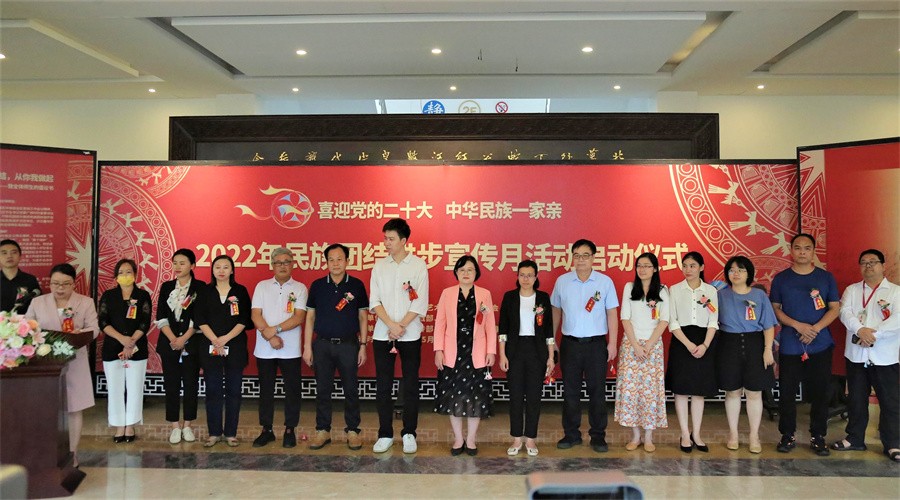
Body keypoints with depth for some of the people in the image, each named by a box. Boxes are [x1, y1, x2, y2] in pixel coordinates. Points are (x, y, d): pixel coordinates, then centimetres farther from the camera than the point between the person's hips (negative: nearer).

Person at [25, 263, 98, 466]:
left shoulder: (86, 302, 3)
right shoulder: (37, 302, 8)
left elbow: (94, 328, -3)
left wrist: (80, 333, -24)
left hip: (74, 363, -1)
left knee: (74, 408, 4)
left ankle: (72, 452, 15)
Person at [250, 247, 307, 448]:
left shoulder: (300, 288, 2)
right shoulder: (262, 286, 7)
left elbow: (299, 317, -8)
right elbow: (255, 315, -1)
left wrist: (275, 329, -16)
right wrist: (270, 336, -13)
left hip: (290, 349, -1)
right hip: (264, 349, 2)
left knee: (292, 390, 4)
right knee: (266, 390, 9)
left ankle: (289, 430, 15)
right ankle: (266, 430, 20)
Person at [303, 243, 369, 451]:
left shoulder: (356, 285, 2)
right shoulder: (317, 285, 5)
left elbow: (363, 317, 4)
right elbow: (310, 317, 7)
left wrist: (363, 346, -1)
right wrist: (307, 346, 2)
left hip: (348, 344, -1)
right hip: (322, 345, 1)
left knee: (351, 390, 4)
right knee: (323, 390, 7)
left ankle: (353, 430, 14)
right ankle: (323, 431, 17)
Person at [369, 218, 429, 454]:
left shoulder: (418, 265, -1)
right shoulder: (379, 266, 7)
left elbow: (420, 303, -6)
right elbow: (374, 301, 1)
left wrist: (401, 326, -12)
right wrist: (391, 325, -12)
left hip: (410, 335, -2)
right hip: (382, 334, 2)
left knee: (410, 385, 4)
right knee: (383, 385, 5)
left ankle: (409, 433, 14)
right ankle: (385, 434, 15)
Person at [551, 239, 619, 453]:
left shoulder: (605, 281, -2)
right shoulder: (562, 281, 2)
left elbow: (612, 313, 0)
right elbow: (556, 311, 10)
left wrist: (612, 343, -4)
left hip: (596, 344, -1)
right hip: (570, 343, 2)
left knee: (597, 391, 5)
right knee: (570, 391, 9)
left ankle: (598, 436, 17)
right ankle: (571, 434, 21)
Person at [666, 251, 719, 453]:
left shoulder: (711, 290, 6)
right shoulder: (675, 290, 2)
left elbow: (713, 321, 3)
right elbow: (673, 322, -3)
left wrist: (705, 345, -11)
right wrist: (689, 344, -13)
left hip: (704, 343, 1)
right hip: (681, 342, -1)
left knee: (699, 390, 6)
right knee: (681, 390, 0)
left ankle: (696, 434, 13)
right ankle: (685, 435, 8)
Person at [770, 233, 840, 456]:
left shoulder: (826, 277, 5)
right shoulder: (781, 278, 3)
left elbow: (835, 308, 3)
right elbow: (775, 309, 2)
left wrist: (815, 329, -12)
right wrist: (798, 325, -12)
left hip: (820, 344, 0)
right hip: (789, 345, 0)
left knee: (820, 392, 4)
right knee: (787, 392, 3)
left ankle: (818, 437, 17)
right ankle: (787, 436, 15)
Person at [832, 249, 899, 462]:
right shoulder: (851, 290, 10)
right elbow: (845, 312, -6)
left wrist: (874, 335, -21)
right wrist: (860, 330, -24)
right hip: (856, 354, 3)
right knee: (856, 399, 12)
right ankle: (855, 438, 24)